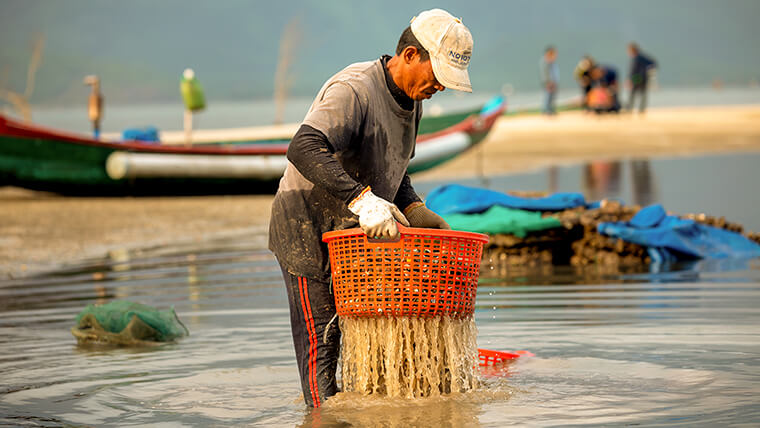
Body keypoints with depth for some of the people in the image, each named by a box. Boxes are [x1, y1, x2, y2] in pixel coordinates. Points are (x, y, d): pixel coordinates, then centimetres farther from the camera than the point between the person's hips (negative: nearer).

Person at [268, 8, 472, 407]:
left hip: (354, 231, 9)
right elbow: (304, 149, -39)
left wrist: (414, 210, 2)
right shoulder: (353, 90, -24)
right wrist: (362, 199, -45)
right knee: (321, 343, -7)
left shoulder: (412, 103, 6)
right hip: (306, 228, -8)